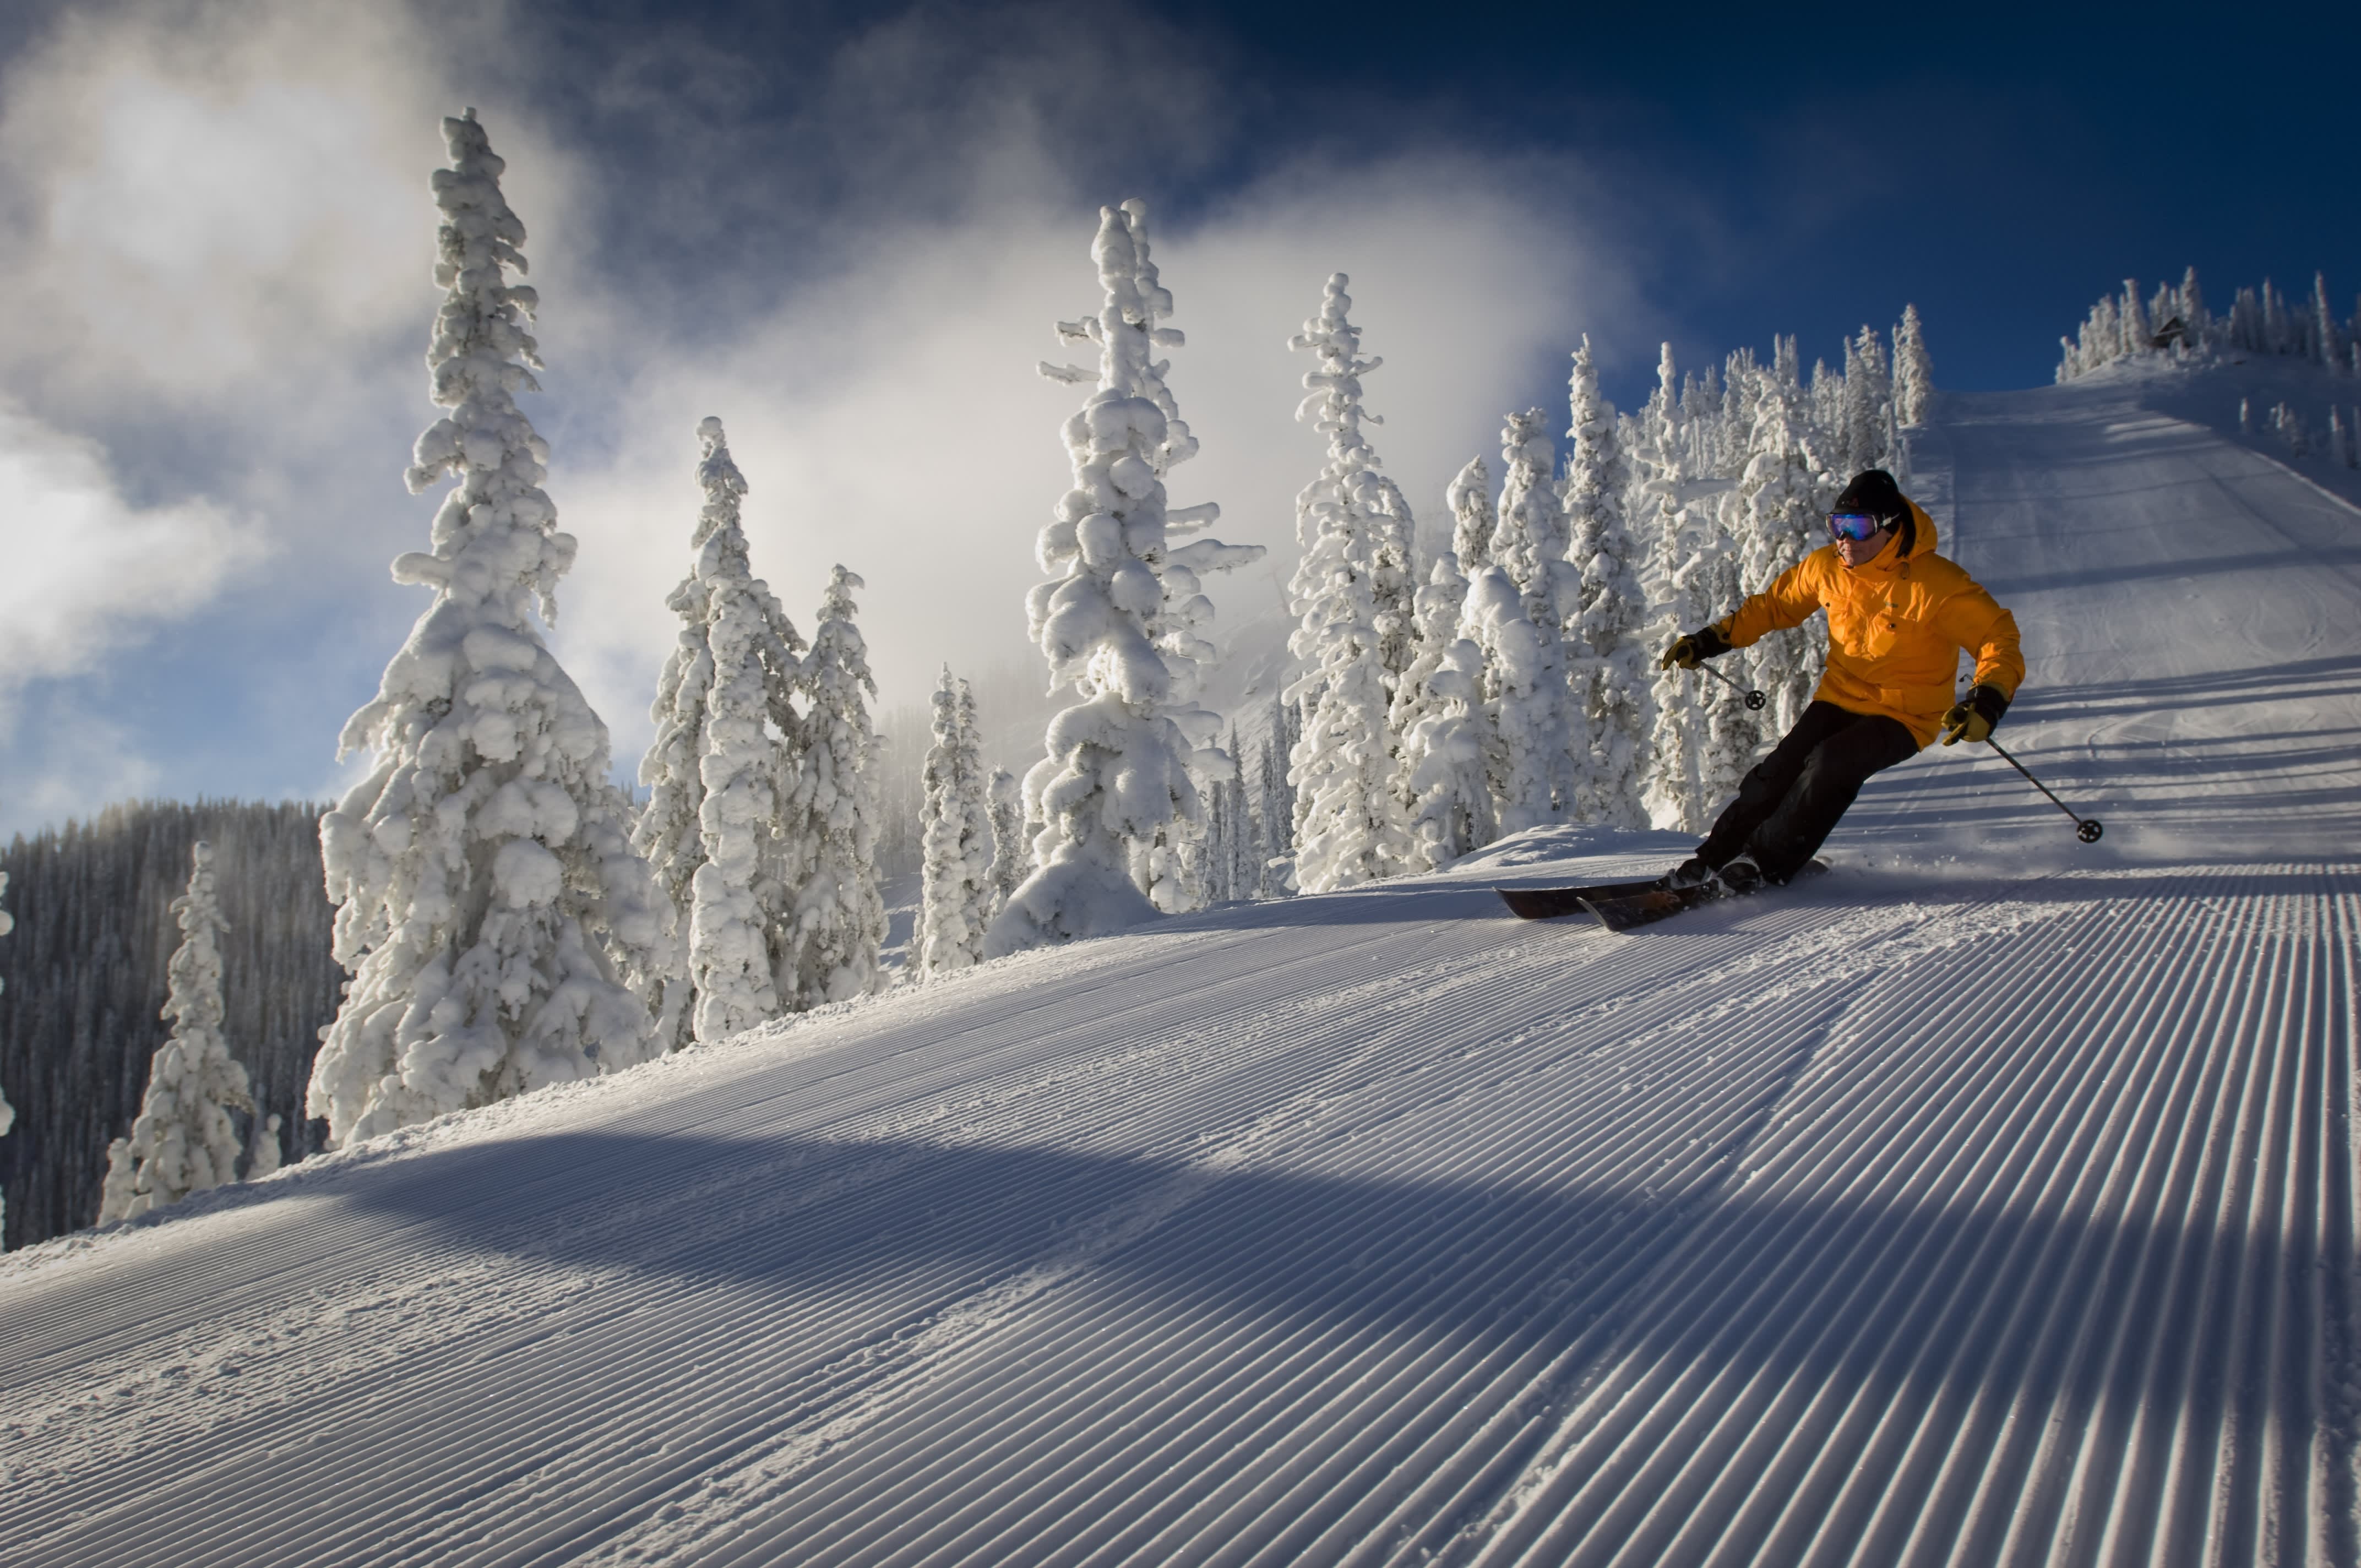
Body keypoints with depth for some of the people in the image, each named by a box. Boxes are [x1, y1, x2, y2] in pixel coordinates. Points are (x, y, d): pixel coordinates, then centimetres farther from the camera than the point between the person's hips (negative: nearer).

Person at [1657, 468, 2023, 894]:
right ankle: (1715, 856, -2)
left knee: (1831, 763, -28)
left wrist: (1987, 701, -36)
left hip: (1903, 715, -5)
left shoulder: (1937, 585, -21)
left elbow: (1998, 636, -18)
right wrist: (1709, 641, 7)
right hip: (1840, 698, 5)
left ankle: (1766, 861, -14)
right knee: (1782, 768, -15)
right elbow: (1774, 604, 13)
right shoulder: (1826, 567, -4)